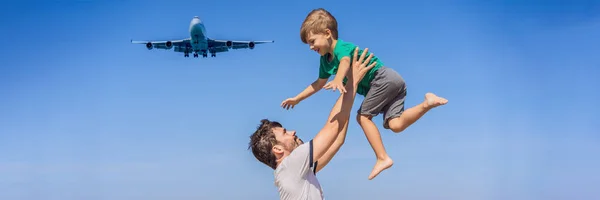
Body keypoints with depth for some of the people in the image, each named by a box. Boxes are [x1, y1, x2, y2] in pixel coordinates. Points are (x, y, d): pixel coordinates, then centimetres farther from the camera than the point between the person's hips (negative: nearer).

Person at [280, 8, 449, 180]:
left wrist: (338, 79, -58)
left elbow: (345, 61, -37)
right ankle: (427, 103, -15)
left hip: (384, 78, -9)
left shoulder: (341, 47, -11)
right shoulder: (326, 60, 18)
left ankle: (382, 158, -15)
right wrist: (297, 99, 36)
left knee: (363, 115, -11)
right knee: (395, 124, -10)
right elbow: (319, 84, 34)